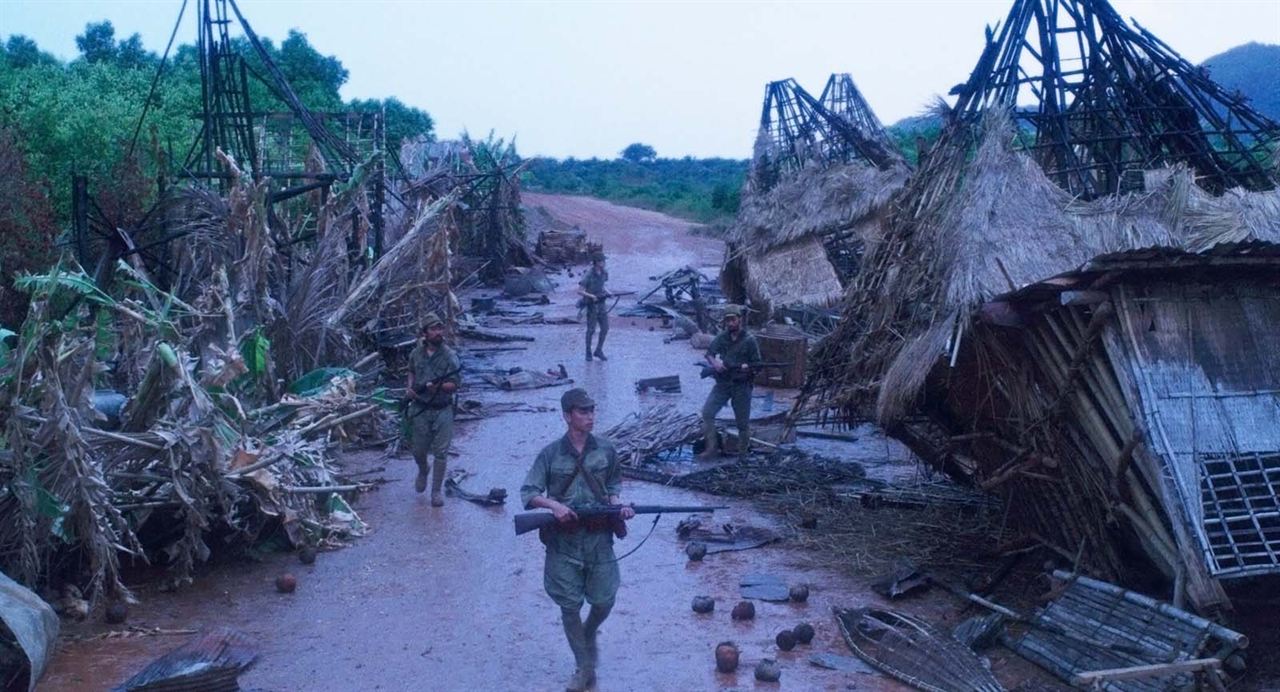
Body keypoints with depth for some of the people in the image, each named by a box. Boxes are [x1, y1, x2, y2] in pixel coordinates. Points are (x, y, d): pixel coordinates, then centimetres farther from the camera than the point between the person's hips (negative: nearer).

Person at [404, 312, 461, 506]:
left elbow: (454, 385, -11)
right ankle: (422, 471, 46)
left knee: (441, 453, 0)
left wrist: (438, 386, -29)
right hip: (420, 409, 3)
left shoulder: (450, 356, -10)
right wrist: (410, 387, 3)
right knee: (419, 450, 13)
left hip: (442, 410, -3)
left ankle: (436, 491, 13)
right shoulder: (416, 354, 1)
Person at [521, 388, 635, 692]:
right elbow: (528, 493, -6)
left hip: (599, 539, 2)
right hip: (563, 543, -2)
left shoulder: (606, 450, 0)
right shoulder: (551, 454, -7)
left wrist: (618, 506, -7)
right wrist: (554, 504, -23)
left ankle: (589, 634, 40)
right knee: (569, 607, 3)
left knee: (604, 601, 6)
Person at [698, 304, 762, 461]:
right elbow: (708, 354, 8)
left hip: (742, 385, -3)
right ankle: (711, 448, -1)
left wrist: (746, 367, -25)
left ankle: (743, 454, 20)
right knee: (707, 412, -9)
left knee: (743, 422, 4)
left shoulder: (749, 340, -8)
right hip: (722, 383, 3)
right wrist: (714, 362, -13)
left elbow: (757, 365, -5)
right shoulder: (722, 337, 2)